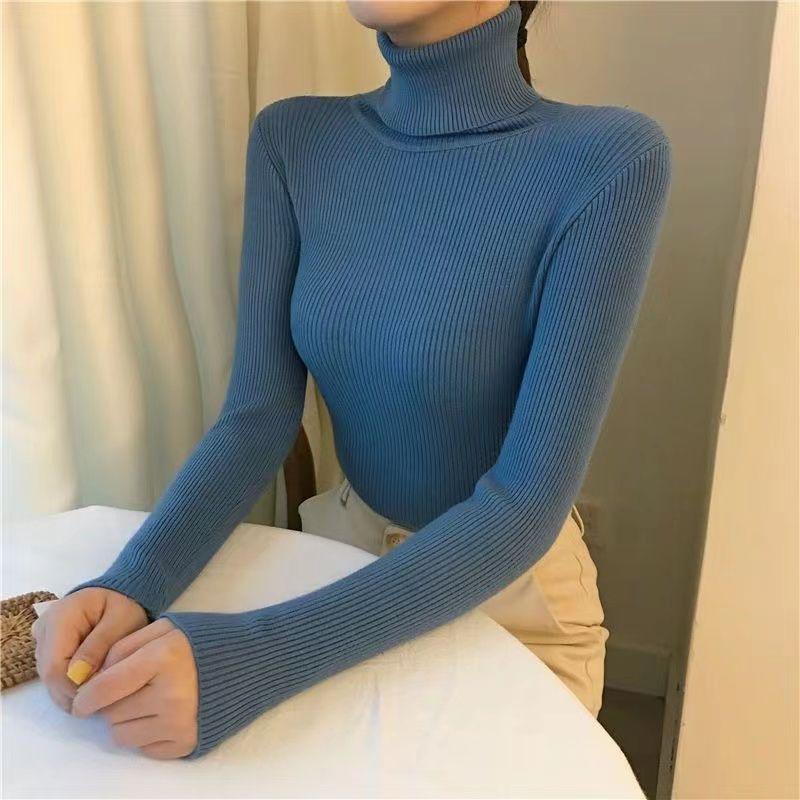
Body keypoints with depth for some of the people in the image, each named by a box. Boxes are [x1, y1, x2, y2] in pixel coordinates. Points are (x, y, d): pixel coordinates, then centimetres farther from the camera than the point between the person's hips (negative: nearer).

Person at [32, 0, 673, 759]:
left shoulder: (608, 160, -25)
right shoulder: (293, 141, -10)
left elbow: (528, 504, -27)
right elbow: (259, 417, -11)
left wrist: (261, 658, -35)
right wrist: (130, 582, -27)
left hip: (511, 595, -3)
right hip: (347, 556, 4)